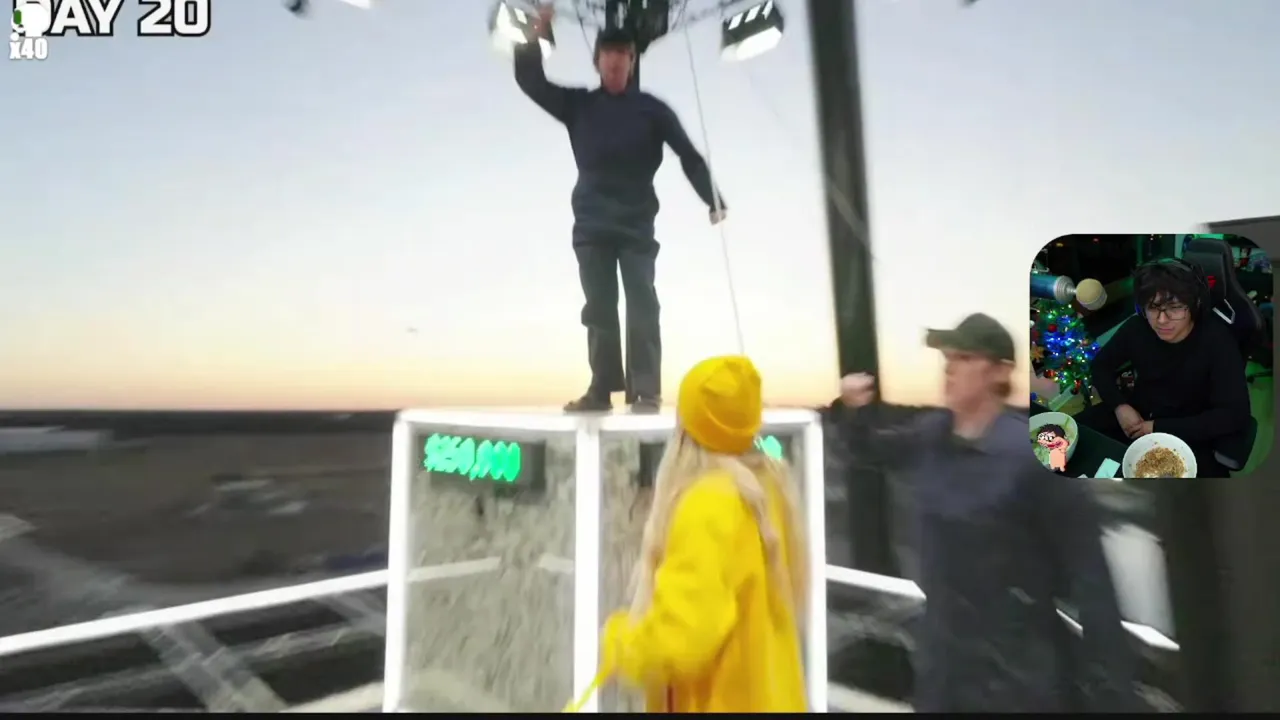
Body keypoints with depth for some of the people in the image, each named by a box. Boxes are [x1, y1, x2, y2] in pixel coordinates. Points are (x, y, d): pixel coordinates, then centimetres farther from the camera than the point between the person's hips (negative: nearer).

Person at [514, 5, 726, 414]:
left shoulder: (651, 109, 5)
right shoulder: (577, 105, 11)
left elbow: (689, 155, 2)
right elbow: (529, 80, 8)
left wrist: (713, 200, -9)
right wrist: (537, 34, -7)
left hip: (636, 224, -2)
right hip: (591, 225, 2)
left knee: (641, 304, -8)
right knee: (599, 306, 2)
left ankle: (646, 391, -7)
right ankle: (602, 389, 5)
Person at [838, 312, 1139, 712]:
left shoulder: (1036, 453, -20)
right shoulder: (928, 436, -3)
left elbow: (1088, 578, -18)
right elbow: (871, 449, 19)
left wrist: (1110, 692, -17)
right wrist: (858, 408, -2)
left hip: (1018, 673, -5)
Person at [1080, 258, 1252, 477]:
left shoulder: (1216, 341, -21)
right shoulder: (1136, 327, -11)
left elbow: (1235, 415, -25)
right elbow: (1100, 365, 5)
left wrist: (1161, 428, -26)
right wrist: (1119, 406, -13)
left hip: (1188, 434, -4)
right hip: (1138, 415, 4)